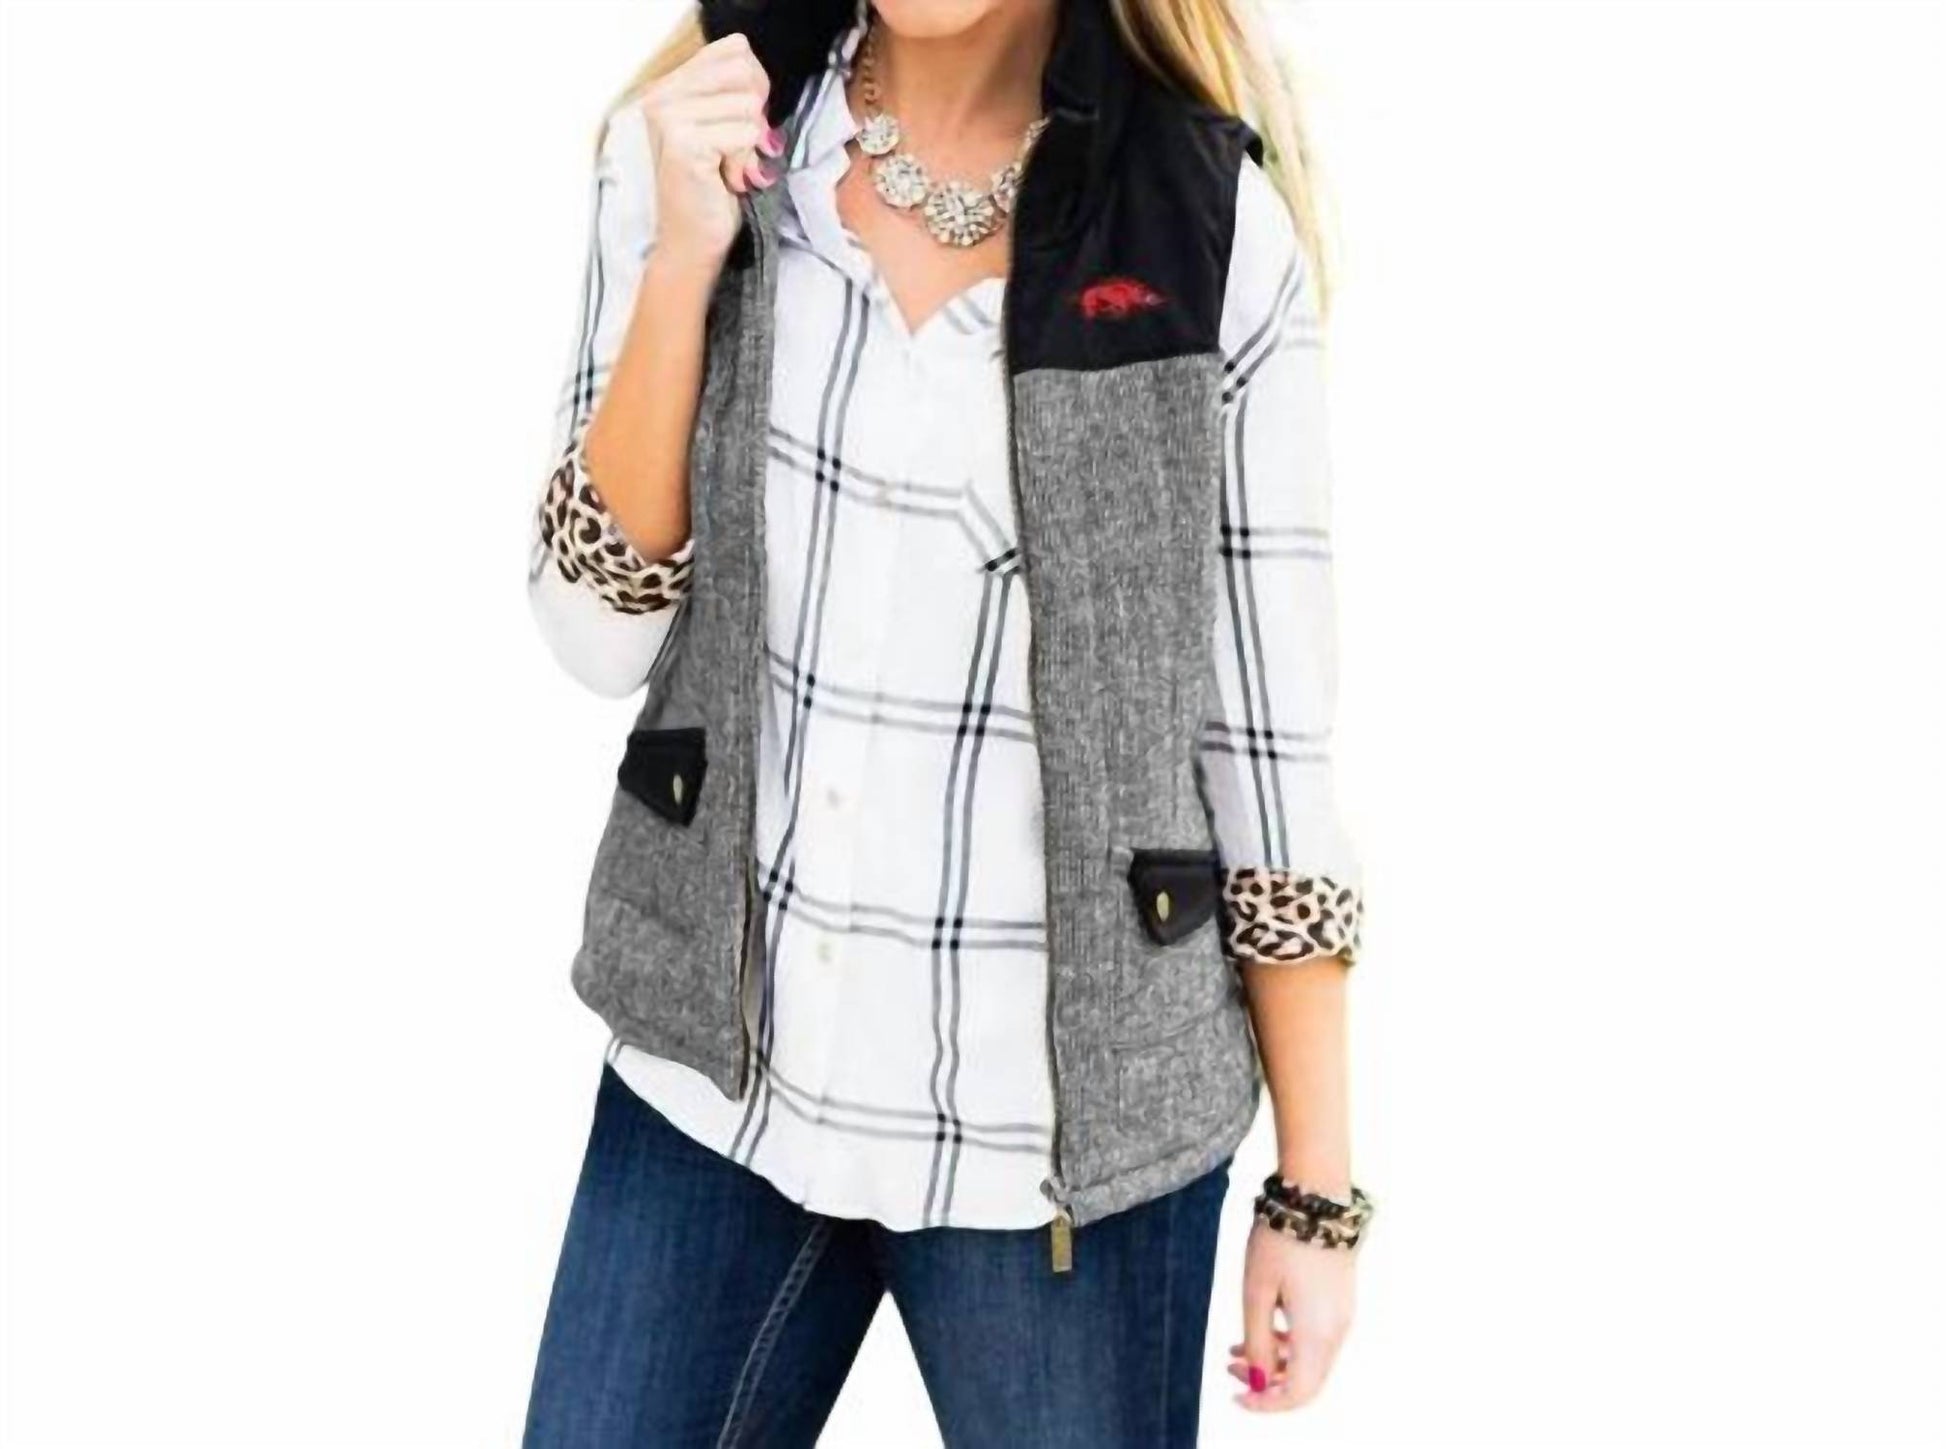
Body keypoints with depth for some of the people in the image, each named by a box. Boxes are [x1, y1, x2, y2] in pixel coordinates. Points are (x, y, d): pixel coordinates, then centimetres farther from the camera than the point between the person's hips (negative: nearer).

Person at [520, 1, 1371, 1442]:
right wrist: (684, 260, -16)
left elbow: (1270, 734, -5)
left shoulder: (1211, 226, -10)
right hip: (718, 1069, 3)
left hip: (1063, 1117, -2)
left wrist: (1317, 1191, -1)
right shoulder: (699, 144, -2)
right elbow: (601, 635, -4)